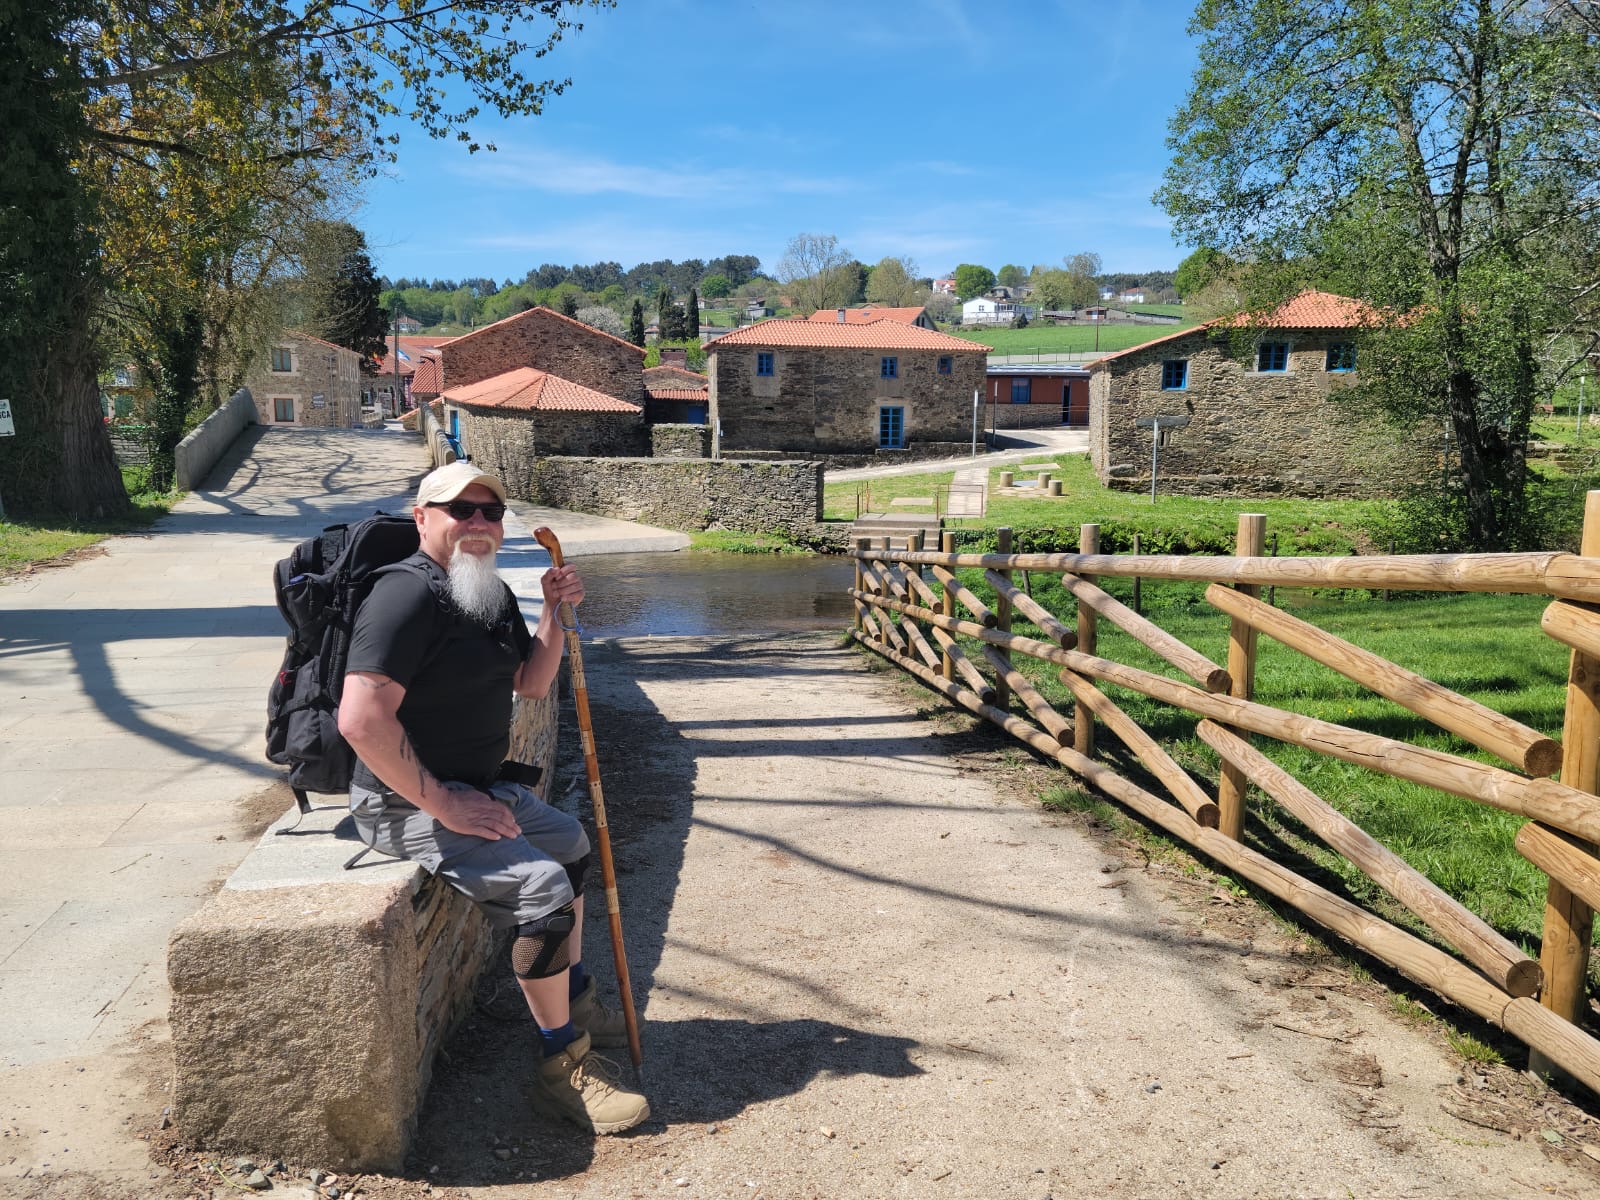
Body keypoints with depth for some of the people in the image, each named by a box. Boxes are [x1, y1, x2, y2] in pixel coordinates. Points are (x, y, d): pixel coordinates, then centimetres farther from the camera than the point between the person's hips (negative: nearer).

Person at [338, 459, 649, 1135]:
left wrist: (554, 612, 0)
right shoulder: (409, 595, -23)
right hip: (407, 802, -10)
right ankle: (564, 1068, -2)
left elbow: (530, 683, 16)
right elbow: (361, 720, -32)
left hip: (480, 785, 11)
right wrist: (445, 808, -27)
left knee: (570, 843, 22)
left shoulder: (492, 593, 8)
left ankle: (574, 1001, 40)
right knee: (543, 886, -20)